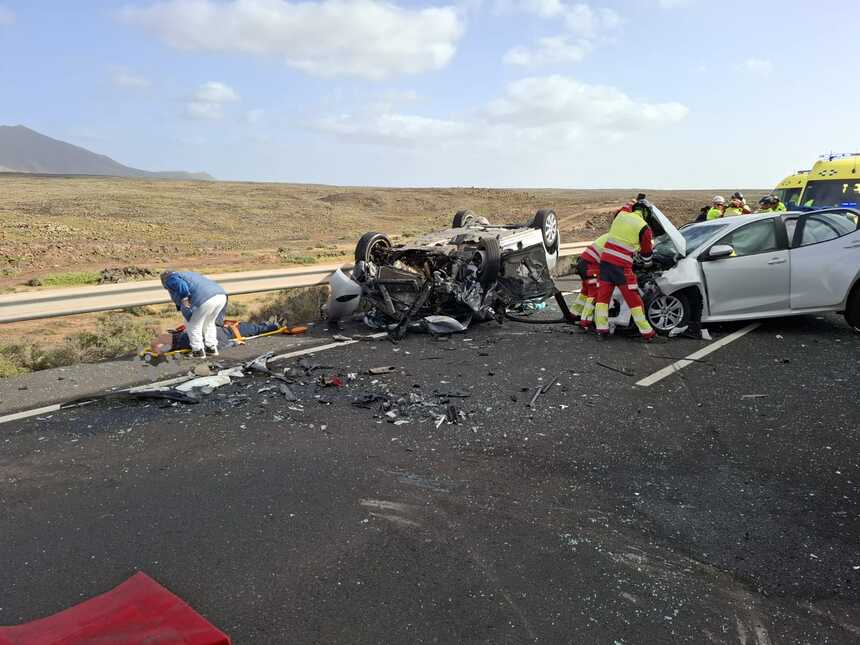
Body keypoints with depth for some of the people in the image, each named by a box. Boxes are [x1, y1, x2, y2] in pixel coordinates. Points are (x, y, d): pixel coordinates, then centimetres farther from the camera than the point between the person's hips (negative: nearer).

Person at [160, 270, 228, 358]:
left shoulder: (170, 279, 14)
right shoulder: (186, 274, 39)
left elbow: (181, 285, -11)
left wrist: (184, 300, -7)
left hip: (205, 300, -8)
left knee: (193, 326, 12)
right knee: (209, 323, 28)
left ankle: (198, 351, 17)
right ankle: (212, 348, 30)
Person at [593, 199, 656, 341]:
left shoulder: (620, 216, 9)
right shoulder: (644, 228, -2)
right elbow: (647, 252, 9)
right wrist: (647, 265, 28)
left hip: (605, 260, 4)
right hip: (621, 265, -4)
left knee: (603, 296, 11)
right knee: (634, 299, 2)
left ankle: (602, 329, 9)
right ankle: (646, 332, 10)